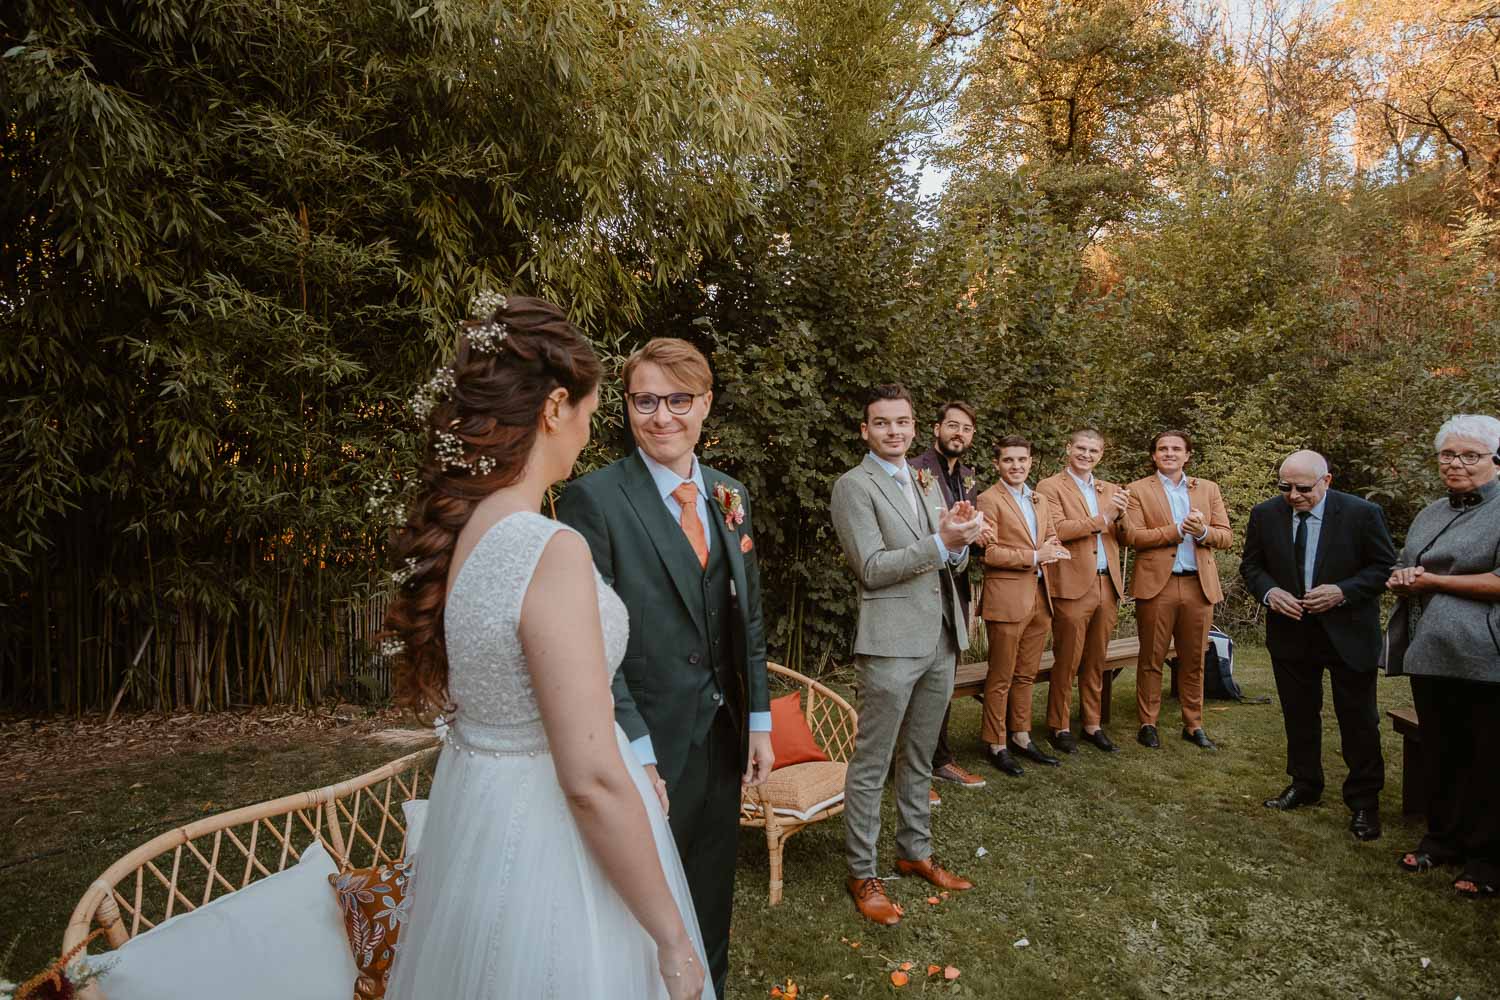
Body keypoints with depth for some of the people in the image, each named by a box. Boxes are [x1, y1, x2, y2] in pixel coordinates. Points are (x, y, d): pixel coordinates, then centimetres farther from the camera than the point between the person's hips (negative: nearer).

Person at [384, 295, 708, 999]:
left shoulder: (449, 531, -2)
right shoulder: (550, 551, -27)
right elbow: (592, 780, -27)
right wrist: (674, 941, -15)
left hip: (474, 808, 8)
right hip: (550, 840, -8)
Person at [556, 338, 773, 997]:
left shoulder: (730, 496, 5)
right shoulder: (594, 499, -14)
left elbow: (748, 616, 11)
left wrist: (759, 720, 8)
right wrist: (637, 754, -19)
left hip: (724, 738, 6)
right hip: (647, 744, -5)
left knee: (712, 902, 22)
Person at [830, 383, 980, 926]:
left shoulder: (925, 483, 14)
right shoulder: (853, 486, -8)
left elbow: (953, 562, 13)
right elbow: (872, 568, -15)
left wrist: (960, 540, -10)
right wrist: (940, 541, -22)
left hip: (940, 640, 7)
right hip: (891, 642, -7)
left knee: (919, 759, 19)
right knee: (870, 765, 3)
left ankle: (914, 851, 35)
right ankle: (862, 874, 16)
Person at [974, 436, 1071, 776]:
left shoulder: (1041, 500, 16)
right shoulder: (989, 500, -8)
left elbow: (1051, 540, 19)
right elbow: (988, 553, -14)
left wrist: (1051, 551, -4)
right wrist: (1034, 556, -15)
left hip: (1039, 597, 7)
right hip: (1006, 598, -7)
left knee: (1026, 675, 15)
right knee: (1001, 678, 2)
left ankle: (1020, 737, 26)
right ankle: (995, 744, 12)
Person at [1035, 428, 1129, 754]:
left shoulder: (1110, 490, 17)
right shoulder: (1050, 487, -2)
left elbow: (1120, 538, 15)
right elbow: (1058, 531, -15)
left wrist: (1121, 516, -5)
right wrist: (1103, 517, -17)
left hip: (1107, 586, 6)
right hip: (1074, 587, -6)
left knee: (1096, 662, 13)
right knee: (1067, 662, 1)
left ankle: (1092, 725, 23)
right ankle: (1058, 727, 13)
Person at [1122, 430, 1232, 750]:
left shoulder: (1208, 489, 13)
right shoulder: (1138, 490, 2)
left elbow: (1226, 536, 8)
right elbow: (1133, 536, -8)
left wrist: (1203, 531, -13)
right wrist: (1178, 530, -16)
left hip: (1199, 585, 3)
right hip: (1156, 584, -3)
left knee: (1193, 661, 10)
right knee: (1151, 660, 4)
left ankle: (1193, 725, 21)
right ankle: (1148, 723, 13)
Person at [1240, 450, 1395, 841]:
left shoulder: (1363, 513, -11)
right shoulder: (1265, 514, -3)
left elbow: (1385, 566, -6)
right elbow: (1251, 565, 6)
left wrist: (1343, 592, -20)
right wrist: (1269, 592, -14)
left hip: (1347, 633, -3)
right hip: (1290, 632, 3)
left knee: (1358, 720, 6)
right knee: (1299, 715, 15)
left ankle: (1364, 801, 20)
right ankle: (1304, 784, 32)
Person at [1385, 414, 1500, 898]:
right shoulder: (1430, 514, 15)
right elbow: (1401, 571, 23)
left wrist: (1432, 581, -14)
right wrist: (1401, 579, 1)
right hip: (1429, 654, 7)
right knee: (1439, 751, 15)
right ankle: (1443, 838, 28)